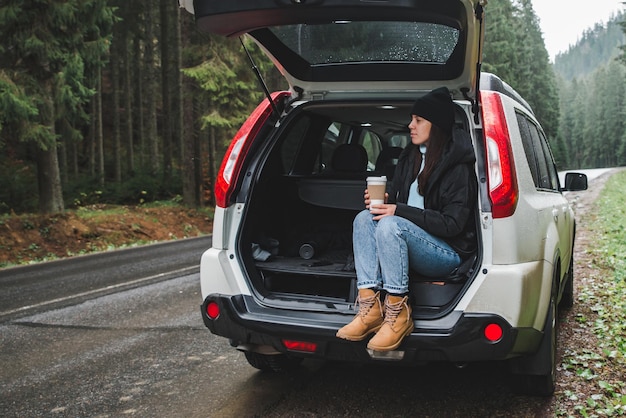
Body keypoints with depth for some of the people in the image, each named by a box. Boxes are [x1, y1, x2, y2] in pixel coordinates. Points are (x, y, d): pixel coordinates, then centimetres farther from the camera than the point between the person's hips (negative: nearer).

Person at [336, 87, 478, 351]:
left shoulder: (457, 167, -11)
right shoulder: (410, 157, 12)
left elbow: (453, 223, -18)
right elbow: (397, 201, 17)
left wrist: (398, 211, -23)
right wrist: (383, 202, -9)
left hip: (449, 253, -7)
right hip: (411, 242, 8)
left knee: (390, 225, -31)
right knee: (364, 219, -16)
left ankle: (398, 315, -24)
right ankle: (369, 307, -26)